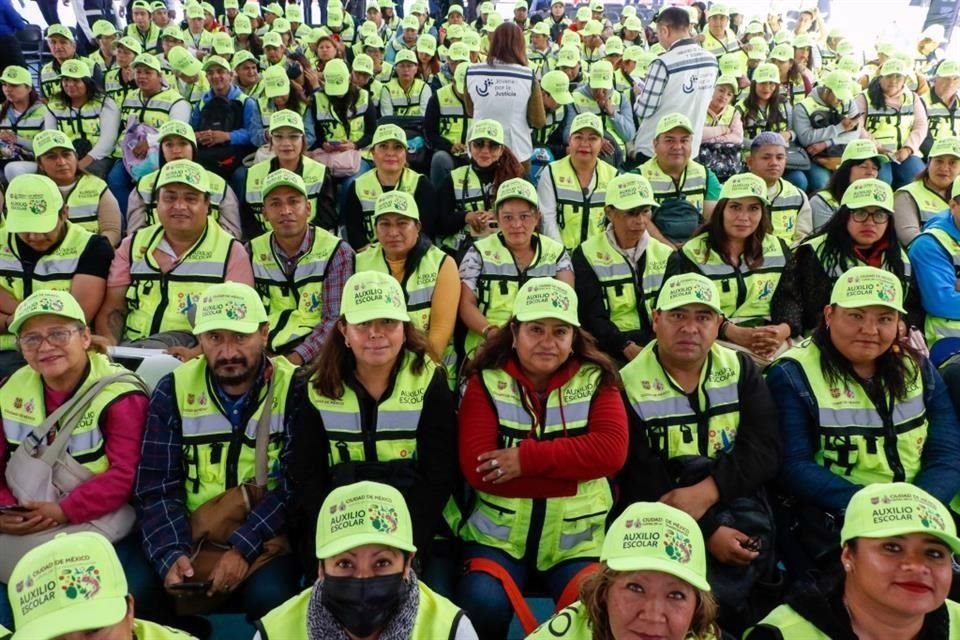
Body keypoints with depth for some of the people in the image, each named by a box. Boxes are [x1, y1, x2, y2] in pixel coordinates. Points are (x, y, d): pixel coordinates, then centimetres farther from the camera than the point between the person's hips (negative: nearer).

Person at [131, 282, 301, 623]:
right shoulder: (174, 389, 0)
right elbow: (158, 487, -3)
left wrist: (243, 548, -21)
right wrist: (171, 554, -19)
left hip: (264, 538, -3)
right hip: (190, 536, 3)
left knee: (269, 597, -30)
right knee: (134, 589, -21)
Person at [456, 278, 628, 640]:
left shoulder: (596, 380, 1)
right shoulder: (485, 382, -3)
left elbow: (611, 450, -14)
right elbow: (476, 468, -13)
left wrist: (528, 458, -21)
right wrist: (571, 473, -16)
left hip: (579, 540, 1)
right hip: (498, 535, 0)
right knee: (482, 605, -24)